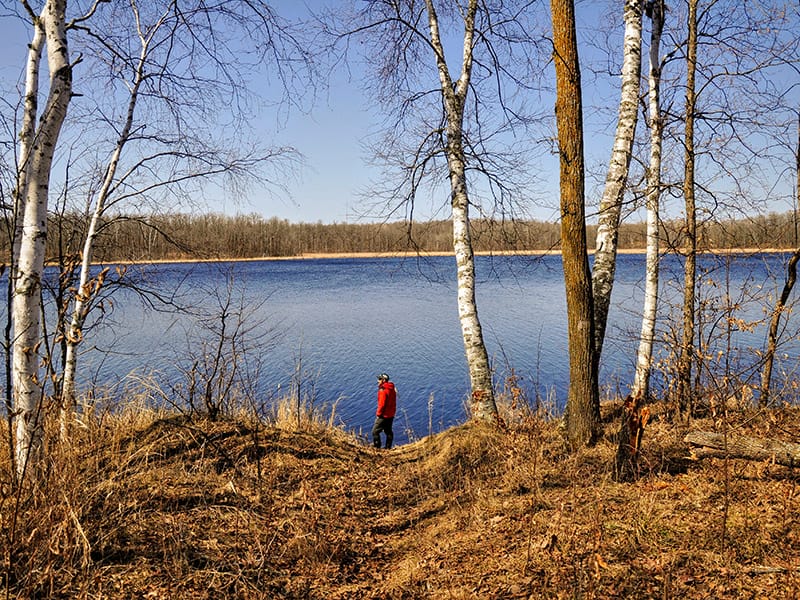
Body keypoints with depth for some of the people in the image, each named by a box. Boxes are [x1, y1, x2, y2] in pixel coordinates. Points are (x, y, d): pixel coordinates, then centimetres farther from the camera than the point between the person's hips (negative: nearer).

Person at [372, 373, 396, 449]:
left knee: (375, 431, -1)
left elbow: (382, 404, -21)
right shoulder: (392, 389, 7)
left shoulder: (383, 390, -19)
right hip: (391, 415, 9)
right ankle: (388, 447, 22)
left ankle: (376, 446, 2)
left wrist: (378, 414, -12)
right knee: (388, 431, 16)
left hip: (384, 415, -9)